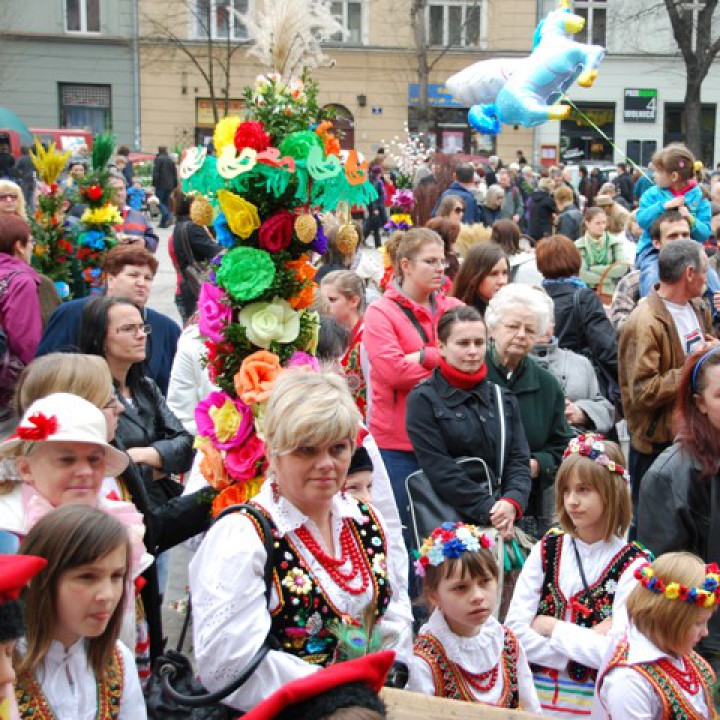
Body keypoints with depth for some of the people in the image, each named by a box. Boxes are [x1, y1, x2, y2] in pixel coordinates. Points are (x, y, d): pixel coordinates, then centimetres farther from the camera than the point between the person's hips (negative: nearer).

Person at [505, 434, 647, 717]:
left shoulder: (631, 564, -11)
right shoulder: (546, 550, -2)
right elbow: (515, 630, -10)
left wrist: (551, 626, -13)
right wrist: (586, 649, -16)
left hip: (597, 703, -3)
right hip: (537, 696, 3)